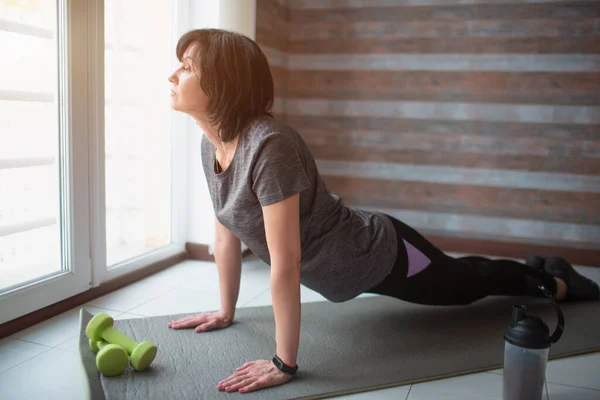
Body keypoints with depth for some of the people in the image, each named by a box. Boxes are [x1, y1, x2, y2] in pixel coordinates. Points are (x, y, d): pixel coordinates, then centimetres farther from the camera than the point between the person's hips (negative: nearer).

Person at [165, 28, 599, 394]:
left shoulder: (268, 144, -38)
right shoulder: (211, 144, -11)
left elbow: (285, 262, -36)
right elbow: (226, 232, 0)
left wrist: (284, 363, -29)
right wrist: (226, 311, 7)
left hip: (381, 255, -7)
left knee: (467, 282, 22)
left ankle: (555, 281, 51)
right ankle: (534, 268, 58)